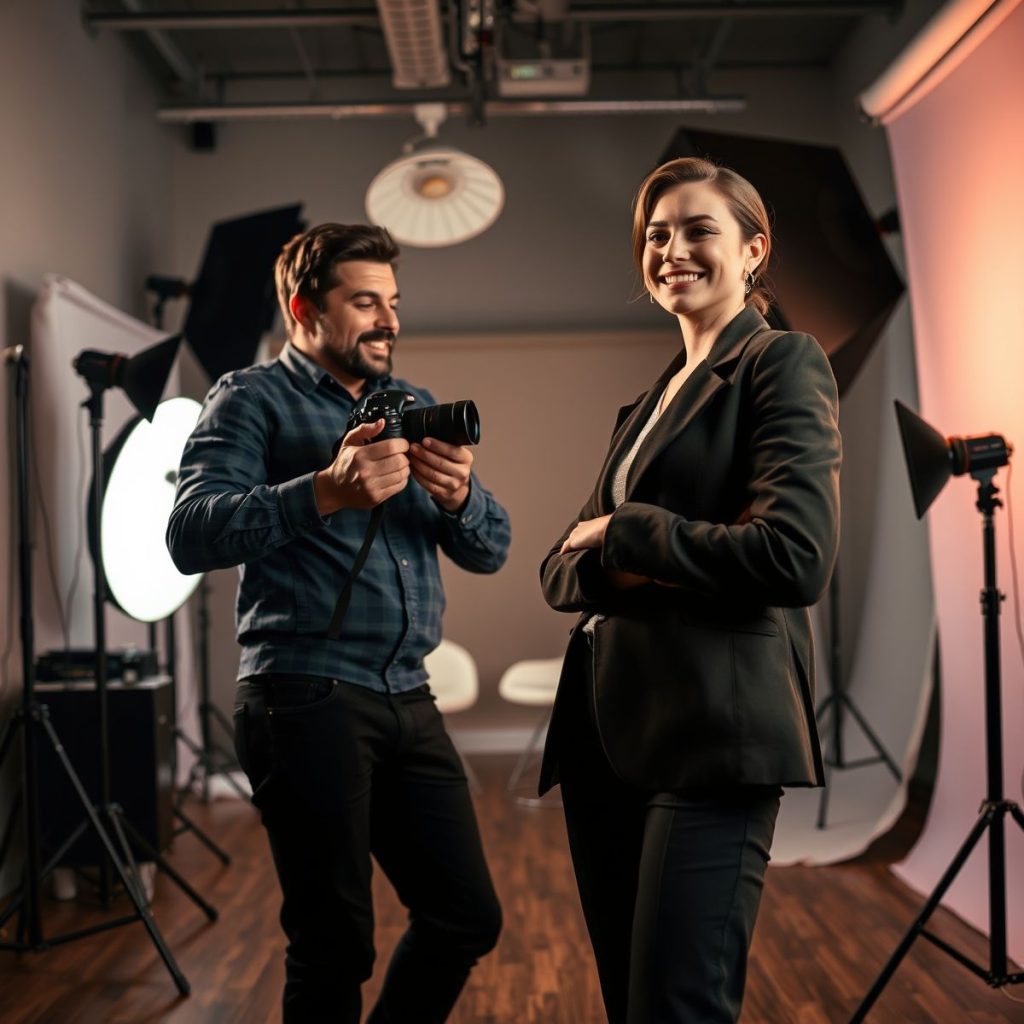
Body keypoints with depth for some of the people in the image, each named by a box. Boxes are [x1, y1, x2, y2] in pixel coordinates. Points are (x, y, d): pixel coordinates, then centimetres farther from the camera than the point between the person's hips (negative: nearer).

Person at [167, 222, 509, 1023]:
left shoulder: (414, 407, 17)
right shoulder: (251, 401, 0)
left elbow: (490, 550, 11)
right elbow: (191, 535, -16)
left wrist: (458, 497, -11)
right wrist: (325, 493, -29)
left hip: (408, 700, 6)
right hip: (306, 701, -6)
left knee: (468, 917, 9)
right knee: (336, 942, 0)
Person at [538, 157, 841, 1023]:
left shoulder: (783, 361, -3)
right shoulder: (652, 398, 20)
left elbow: (797, 557, -19)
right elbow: (563, 569, 16)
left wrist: (625, 532, -7)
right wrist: (619, 566, -8)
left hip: (710, 732, -8)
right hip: (607, 728, 8)